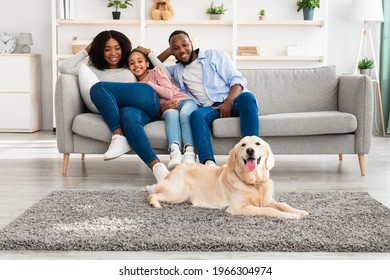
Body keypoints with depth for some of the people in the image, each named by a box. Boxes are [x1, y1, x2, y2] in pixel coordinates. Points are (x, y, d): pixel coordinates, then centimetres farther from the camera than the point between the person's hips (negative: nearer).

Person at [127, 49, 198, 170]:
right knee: (172, 114, -36)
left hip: (184, 101, -1)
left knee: (185, 113, -37)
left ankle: (189, 152, -52)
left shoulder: (156, 71, 7)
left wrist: (148, 83, -3)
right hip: (167, 108, 1)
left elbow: (169, 94, -4)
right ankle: (175, 151, -58)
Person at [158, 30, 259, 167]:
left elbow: (237, 80, 4)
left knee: (246, 97, -36)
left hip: (232, 101, -1)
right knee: (196, 114, -34)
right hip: (209, 108, 2)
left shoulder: (215, 55, 15)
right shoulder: (177, 70, 27)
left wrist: (228, 102, -16)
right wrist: (168, 52, 23)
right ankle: (208, 162, -55)